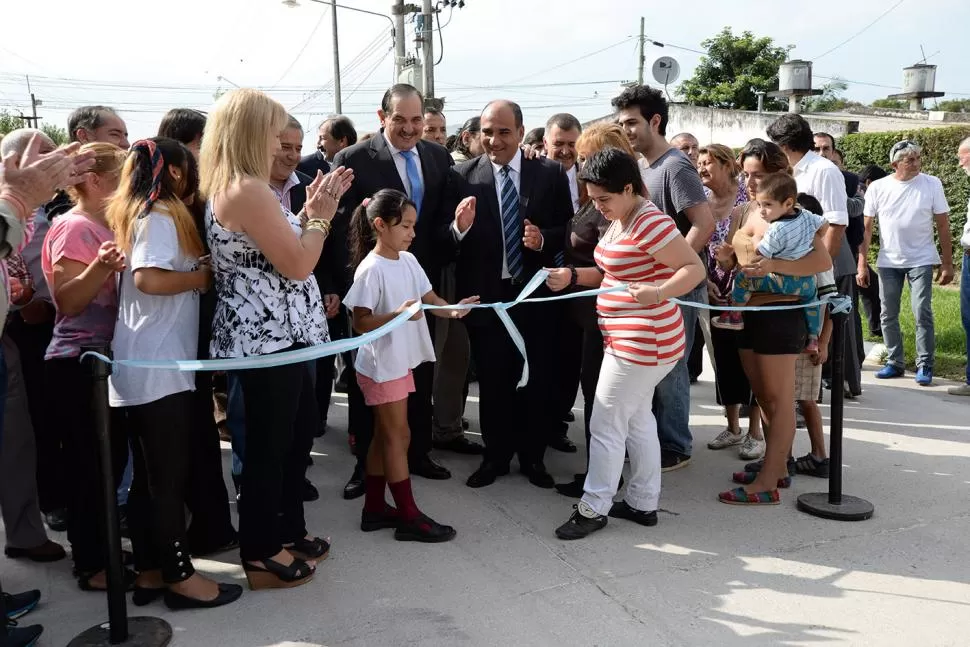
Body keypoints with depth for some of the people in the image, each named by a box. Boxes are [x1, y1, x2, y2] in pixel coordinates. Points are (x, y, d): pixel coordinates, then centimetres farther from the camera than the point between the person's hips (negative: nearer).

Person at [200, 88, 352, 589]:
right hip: (268, 339, -10)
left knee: (299, 432, 20)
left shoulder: (225, 189, 11)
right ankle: (260, 556, 18)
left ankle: (288, 532, 34)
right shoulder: (248, 190, -20)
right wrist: (321, 215, -8)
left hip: (270, 336, 10)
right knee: (269, 445, 3)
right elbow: (297, 265, -20)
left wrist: (311, 210, 8)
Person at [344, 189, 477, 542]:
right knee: (397, 436, -1)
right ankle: (409, 517, 9)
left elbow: (431, 299, 3)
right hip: (381, 365, -8)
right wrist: (398, 315, -34)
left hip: (400, 362, 8)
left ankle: (375, 508, 26)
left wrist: (453, 309, -17)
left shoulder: (408, 261, 5)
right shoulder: (371, 270, -18)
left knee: (384, 436, 14)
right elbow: (360, 323, -20)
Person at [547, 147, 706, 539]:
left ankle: (594, 508, 13)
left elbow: (696, 268, -22)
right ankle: (644, 503, 31)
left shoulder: (650, 223, -21)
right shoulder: (619, 222, 10)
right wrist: (572, 277, 1)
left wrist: (659, 293, -38)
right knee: (638, 419, 18)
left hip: (643, 342, -11)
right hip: (627, 340, 11)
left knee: (606, 427, -1)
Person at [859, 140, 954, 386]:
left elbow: (943, 225, -2)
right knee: (888, 316, 7)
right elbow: (867, 228, 1)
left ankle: (925, 366, 5)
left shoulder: (932, 184, -4)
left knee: (922, 314, -5)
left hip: (921, 261, -2)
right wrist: (862, 263, -4)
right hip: (888, 262, 2)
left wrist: (947, 263, -4)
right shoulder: (877, 188, -2)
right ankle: (895, 362, 20)